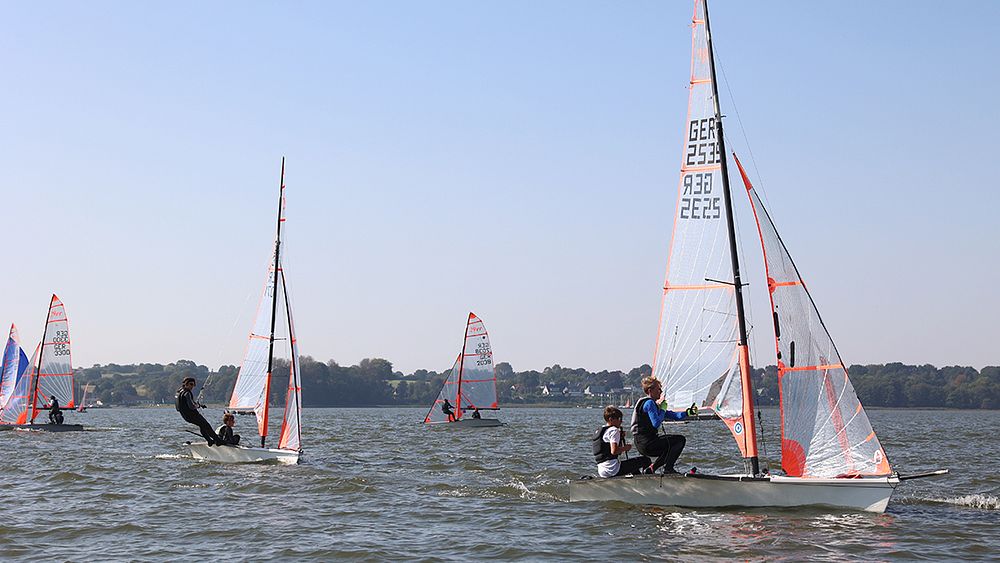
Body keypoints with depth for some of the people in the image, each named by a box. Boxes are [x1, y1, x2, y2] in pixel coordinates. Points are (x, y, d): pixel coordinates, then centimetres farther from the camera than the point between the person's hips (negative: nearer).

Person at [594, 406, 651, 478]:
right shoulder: (614, 430, -9)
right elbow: (614, 451, -24)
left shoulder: (599, 431, 18)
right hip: (613, 469, -10)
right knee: (645, 460, -7)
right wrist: (625, 448, -6)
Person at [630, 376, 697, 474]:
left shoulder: (653, 403, 21)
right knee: (680, 439, -8)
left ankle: (652, 468, 18)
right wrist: (663, 409, -9)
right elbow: (656, 423, -22)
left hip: (643, 444, 10)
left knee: (672, 448, 28)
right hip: (646, 443, -10)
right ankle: (668, 468, -8)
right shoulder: (649, 403, -11)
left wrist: (688, 413, 8)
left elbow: (674, 416, 21)